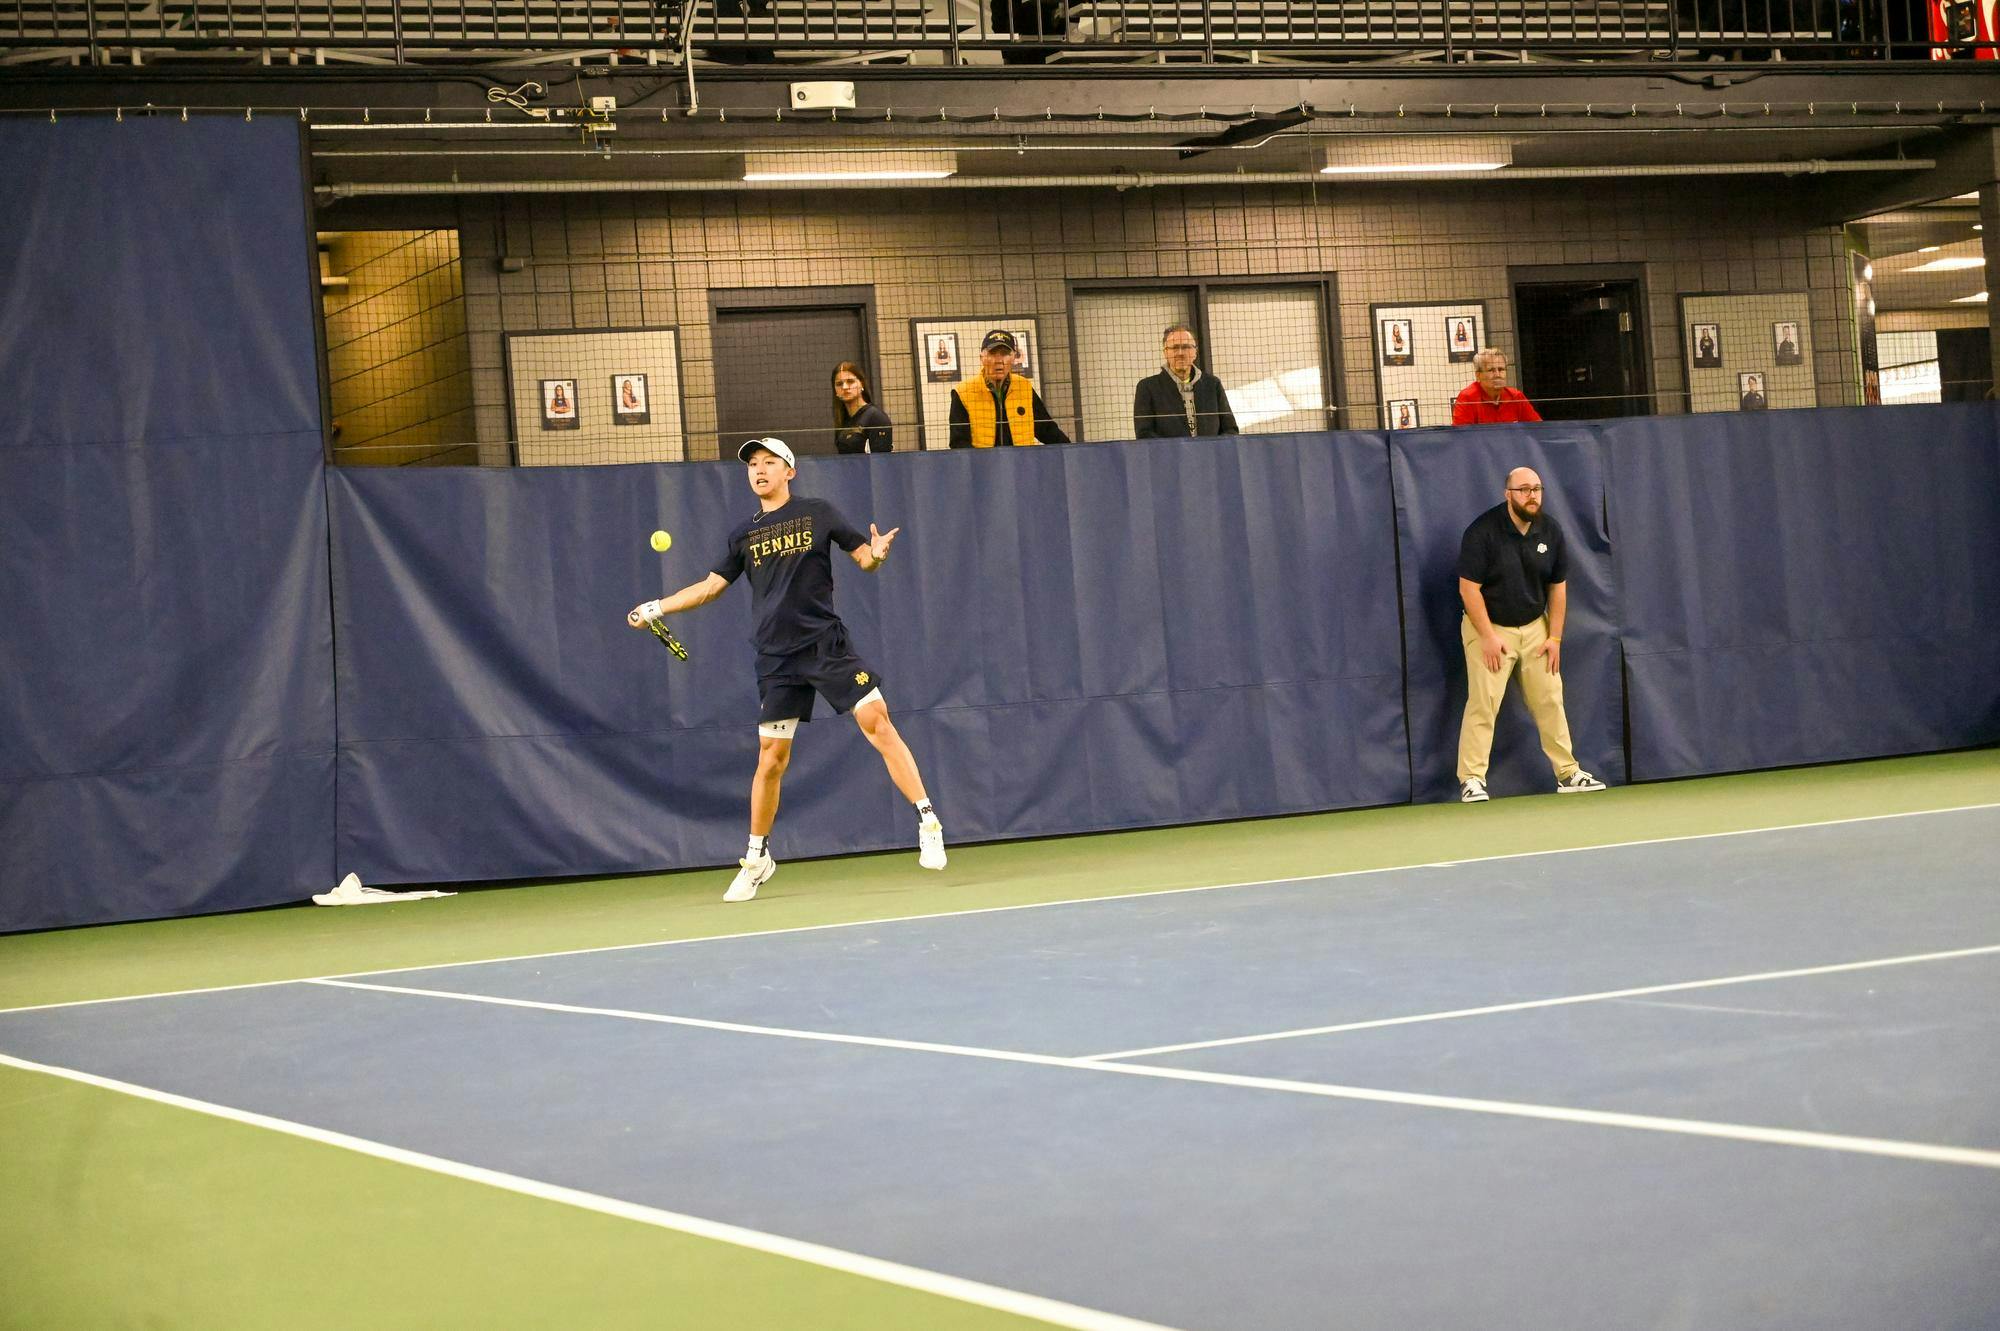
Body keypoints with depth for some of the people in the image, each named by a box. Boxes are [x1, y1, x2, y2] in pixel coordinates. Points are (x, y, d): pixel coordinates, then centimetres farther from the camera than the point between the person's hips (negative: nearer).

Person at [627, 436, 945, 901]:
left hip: (826, 644, -3)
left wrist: (876, 553, -18)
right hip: (776, 660, 3)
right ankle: (757, 859, 17)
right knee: (771, 758, 3)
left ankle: (927, 823, -11)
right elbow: (711, 585, 22)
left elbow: (863, 557, 5)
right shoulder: (744, 534, 12)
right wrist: (656, 608, 16)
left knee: (877, 721, -16)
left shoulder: (818, 513, 3)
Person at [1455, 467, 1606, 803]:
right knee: (1483, 702, -12)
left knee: (1550, 700, 5)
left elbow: (1558, 587, 6)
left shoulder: (1551, 532, -1)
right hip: (1489, 626, -5)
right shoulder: (1482, 531, -16)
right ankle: (1472, 779, -8)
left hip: (1535, 627, 5)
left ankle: (1567, 774, 13)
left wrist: (1555, 637, 0)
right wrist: (1488, 636, -18)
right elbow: (1469, 588, -15)